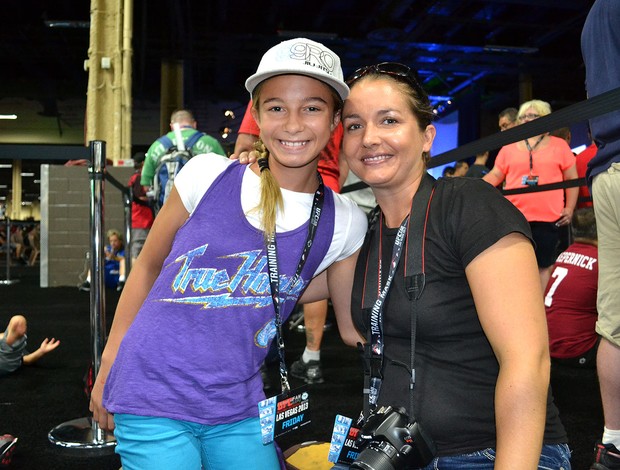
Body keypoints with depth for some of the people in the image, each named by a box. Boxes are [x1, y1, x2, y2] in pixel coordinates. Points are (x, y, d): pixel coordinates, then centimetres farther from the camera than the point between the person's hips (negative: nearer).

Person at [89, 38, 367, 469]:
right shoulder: (208, 175, -7)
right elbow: (148, 265, 4)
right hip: (153, 402, -2)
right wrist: (108, 366, 6)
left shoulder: (344, 223, -5)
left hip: (239, 414, 2)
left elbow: (353, 325, 8)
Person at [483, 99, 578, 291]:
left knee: (544, 266, 6)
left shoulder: (559, 145, 7)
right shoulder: (509, 147, 11)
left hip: (548, 218, -1)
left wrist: (570, 208, 1)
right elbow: (495, 175, 11)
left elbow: (572, 178, 8)